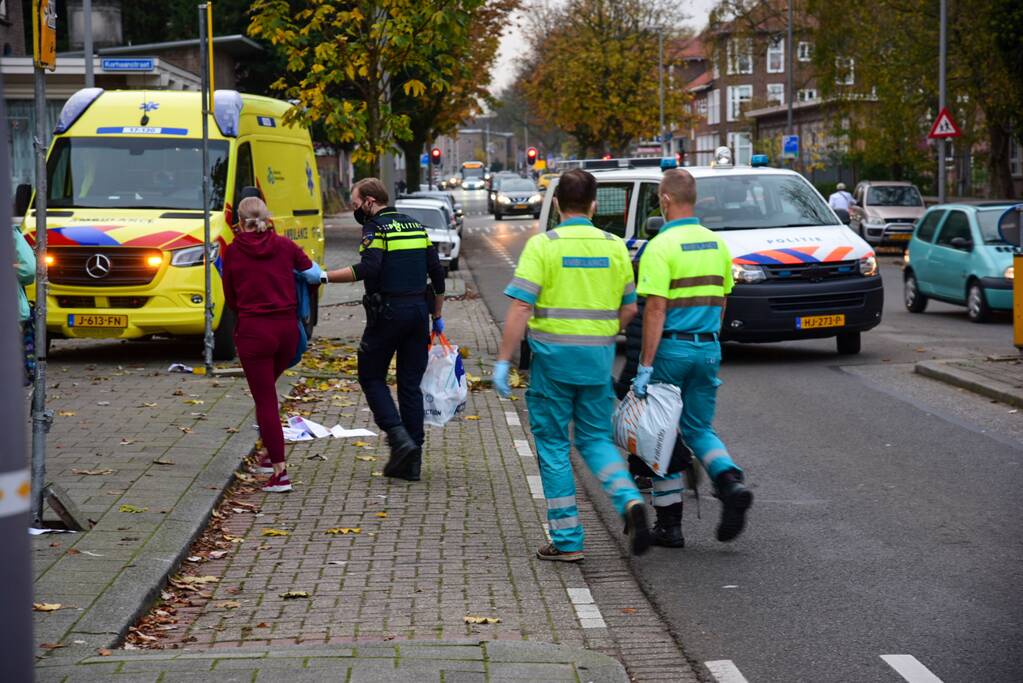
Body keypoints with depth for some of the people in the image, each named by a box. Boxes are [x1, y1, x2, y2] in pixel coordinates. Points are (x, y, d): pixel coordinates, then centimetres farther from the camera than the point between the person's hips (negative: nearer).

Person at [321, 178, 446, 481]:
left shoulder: (376, 228, -7)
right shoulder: (416, 227, 15)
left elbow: (367, 268, -24)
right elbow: (437, 273, 15)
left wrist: (324, 276, -21)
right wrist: (437, 316, 22)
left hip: (387, 313, -6)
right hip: (419, 311, 6)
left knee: (371, 377, 8)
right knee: (411, 385, 9)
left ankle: (399, 438, -10)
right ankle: (412, 461, 9)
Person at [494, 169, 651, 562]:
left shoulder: (543, 245, -8)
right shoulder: (614, 246, 5)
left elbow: (520, 308, -14)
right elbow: (629, 308, 10)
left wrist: (503, 360, -9)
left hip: (553, 355, -4)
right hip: (599, 357, 4)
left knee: (553, 444, 7)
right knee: (596, 439, 16)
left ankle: (567, 540, 7)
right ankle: (629, 500, -11)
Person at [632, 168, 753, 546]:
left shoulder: (661, 246, -14)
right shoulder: (716, 244, 7)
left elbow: (655, 309, -19)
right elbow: (721, 302, 14)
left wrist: (645, 366, -18)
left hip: (672, 347, -5)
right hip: (709, 347, 6)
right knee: (699, 428, 17)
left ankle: (669, 524, 11)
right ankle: (731, 483, -10)